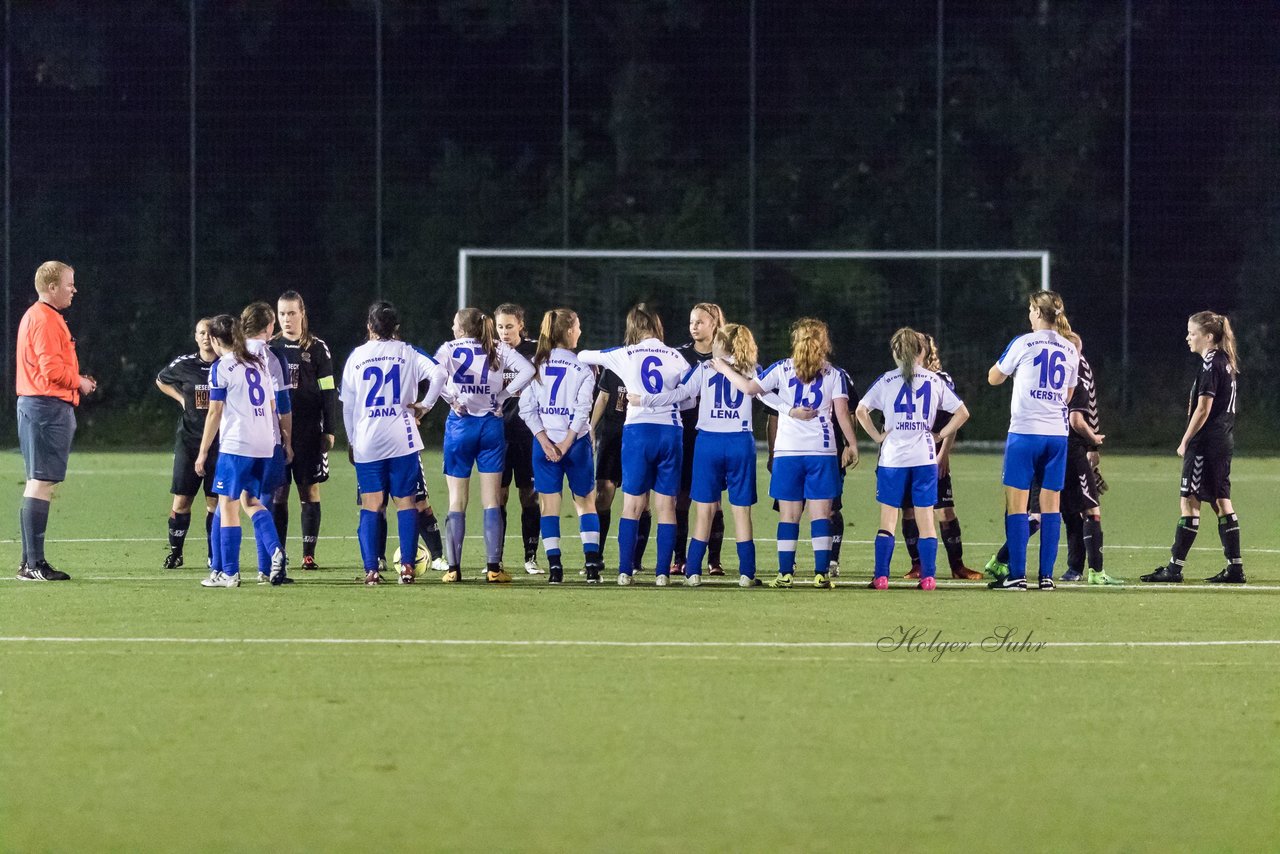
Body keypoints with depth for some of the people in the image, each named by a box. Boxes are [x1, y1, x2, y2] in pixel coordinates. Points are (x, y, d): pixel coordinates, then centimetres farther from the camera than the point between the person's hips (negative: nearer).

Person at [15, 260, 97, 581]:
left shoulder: (35, 316, 20)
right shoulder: (45, 319, -14)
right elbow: (52, 368, -20)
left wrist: (77, 381, 13)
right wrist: (80, 383, -4)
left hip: (38, 406, 11)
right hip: (49, 408, -11)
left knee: (39, 483, 13)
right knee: (41, 483, -11)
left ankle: (30, 562, 16)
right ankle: (34, 564, -13)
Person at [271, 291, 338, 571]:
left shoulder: (317, 348, 1)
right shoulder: (271, 348, 8)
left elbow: (328, 392, 1)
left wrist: (329, 430, -4)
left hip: (309, 432, -2)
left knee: (310, 490, 0)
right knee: (277, 493, 0)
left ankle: (309, 555, 3)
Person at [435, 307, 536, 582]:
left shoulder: (450, 348, -1)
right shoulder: (498, 349, 6)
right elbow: (527, 370, -6)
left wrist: (452, 400, -9)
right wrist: (503, 395, 0)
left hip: (460, 424, -1)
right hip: (491, 425, 1)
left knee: (457, 501, 5)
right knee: (491, 501, 4)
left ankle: (453, 568, 1)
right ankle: (493, 568, -2)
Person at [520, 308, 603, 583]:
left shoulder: (535, 365, 1)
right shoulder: (582, 369, -5)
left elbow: (527, 408, -5)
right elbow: (582, 410, -13)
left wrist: (545, 442, -7)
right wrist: (566, 444, -9)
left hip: (544, 442, 1)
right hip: (577, 442, -1)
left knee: (549, 506, 5)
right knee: (586, 503, 10)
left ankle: (555, 567, -2)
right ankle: (591, 564, 0)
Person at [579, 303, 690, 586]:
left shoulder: (625, 355, 2)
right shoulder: (676, 357, 4)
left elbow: (583, 357, 15)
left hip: (637, 429, -1)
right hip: (670, 431, 1)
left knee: (632, 504, 5)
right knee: (666, 505, 4)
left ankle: (625, 571, 1)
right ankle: (663, 571, 1)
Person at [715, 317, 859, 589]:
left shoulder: (782, 370, 2)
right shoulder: (834, 375, 4)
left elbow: (750, 387, -3)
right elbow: (842, 414, 0)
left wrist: (724, 369, 10)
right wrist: (852, 445, 8)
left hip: (787, 452, 0)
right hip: (823, 452, 0)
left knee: (789, 515, 3)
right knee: (821, 514, -1)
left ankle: (785, 573, 0)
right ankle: (821, 573, -8)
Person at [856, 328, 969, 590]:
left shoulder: (886, 381, 0)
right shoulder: (934, 381, 5)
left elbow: (861, 411, -7)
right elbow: (962, 413, 5)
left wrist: (877, 436, 1)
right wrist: (940, 436, 8)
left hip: (892, 458, -1)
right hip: (925, 458, 1)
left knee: (888, 520, 4)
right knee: (926, 519, 6)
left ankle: (881, 576, -1)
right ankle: (928, 576, 1)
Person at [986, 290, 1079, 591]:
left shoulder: (1023, 344, -5)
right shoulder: (1070, 350, 9)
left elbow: (994, 378, 8)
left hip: (1025, 431, -5)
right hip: (1057, 433, 5)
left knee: (1016, 504, -1)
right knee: (1051, 505, 6)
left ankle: (1017, 575, -5)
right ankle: (1046, 575, 5)